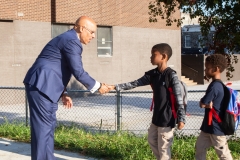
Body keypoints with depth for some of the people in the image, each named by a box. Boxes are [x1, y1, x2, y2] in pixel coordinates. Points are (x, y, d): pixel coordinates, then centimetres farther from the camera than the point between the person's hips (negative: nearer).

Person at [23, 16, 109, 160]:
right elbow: (78, 72, -16)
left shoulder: (68, 39, 19)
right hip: (41, 85, -11)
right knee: (43, 125, -8)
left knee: (49, 124, 13)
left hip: (43, 85, 11)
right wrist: (98, 86, -5)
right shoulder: (71, 41, -13)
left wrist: (63, 93, 20)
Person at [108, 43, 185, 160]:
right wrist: (115, 87, -2)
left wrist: (181, 119, -19)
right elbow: (134, 84, 4)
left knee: (163, 147, 2)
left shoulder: (171, 76, -17)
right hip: (156, 116, 8)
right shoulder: (152, 74, 4)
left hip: (167, 118, -8)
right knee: (151, 140, 21)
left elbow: (179, 99, -17)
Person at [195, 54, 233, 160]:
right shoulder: (218, 84, 8)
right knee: (199, 147, 17)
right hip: (209, 125, 10)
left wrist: (206, 104, 1)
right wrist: (208, 104, -5)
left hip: (215, 126, -10)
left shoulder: (214, 86, -22)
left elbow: (202, 104, -16)